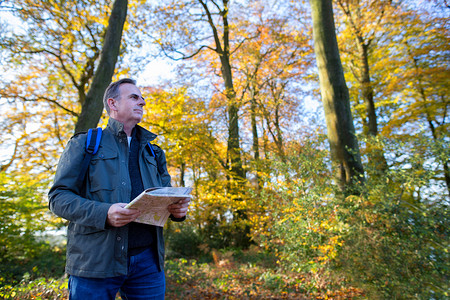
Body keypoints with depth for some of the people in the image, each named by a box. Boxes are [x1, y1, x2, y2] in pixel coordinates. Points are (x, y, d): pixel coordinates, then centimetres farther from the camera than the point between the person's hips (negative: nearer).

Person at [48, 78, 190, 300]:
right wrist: (103, 213, -20)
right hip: (95, 262, -3)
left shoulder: (153, 152, 17)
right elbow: (58, 197, -2)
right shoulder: (84, 144, 5)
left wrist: (178, 209, -6)